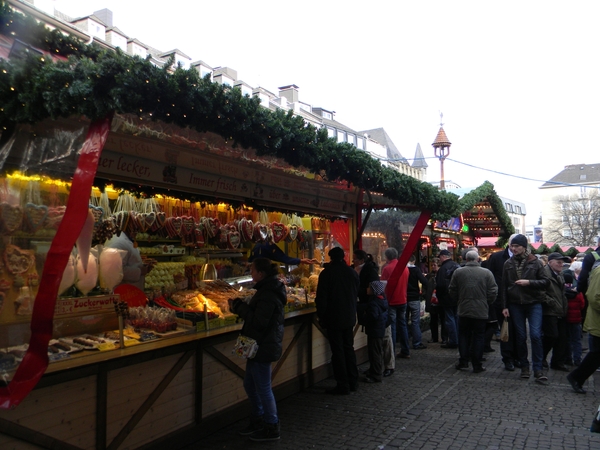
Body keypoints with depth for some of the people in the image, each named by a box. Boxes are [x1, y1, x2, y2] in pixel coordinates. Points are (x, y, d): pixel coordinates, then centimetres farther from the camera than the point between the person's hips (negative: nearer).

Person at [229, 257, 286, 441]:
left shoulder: (267, 294, -23)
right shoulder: (268, 289, 10)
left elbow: (259, 321, -27)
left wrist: (240, 307, -18)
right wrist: (240, 306, 2)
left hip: (264, 347, -11)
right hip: (262, 345, 11)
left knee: (263, 388, 3)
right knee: (250, 384, 21)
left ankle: (272, 428, 18)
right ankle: (258, 420, 36)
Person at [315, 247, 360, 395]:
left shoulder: (327, 272, -12)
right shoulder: (352, 272, 3)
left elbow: (321, 298, -13)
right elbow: (357, 294, 12)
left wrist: (321, 316, -5)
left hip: (333, 318, -5)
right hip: (349, 317, 5)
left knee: (338, 351, 1)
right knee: (349, 348, 16)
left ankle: (342, 385, 5)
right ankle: (353, 382, 22)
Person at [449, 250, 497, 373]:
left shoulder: (458, 272, -4)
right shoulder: (486, 273, -6)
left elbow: (452, 291, 2)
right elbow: (493, 292, -5)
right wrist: (486, 304, 13)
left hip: (463, 310, 1)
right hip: (481, 311, -1)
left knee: (463, 335, 14)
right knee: (478, 337, 8)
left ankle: (463, 361, 13)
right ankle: (477, 365, 11)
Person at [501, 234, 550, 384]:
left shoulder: (535, 262, -3)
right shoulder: (508, 263, 3)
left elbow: (546, 281, -4)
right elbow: (504, 286, 4)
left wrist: (529, 282, -18)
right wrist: (504, 306, 1)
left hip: (534, 304, -2)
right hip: (515, 305, 2)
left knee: (536, 335, -9)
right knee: (521, 336, 8)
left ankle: (538, 369, 0)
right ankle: (524, 366, 20)